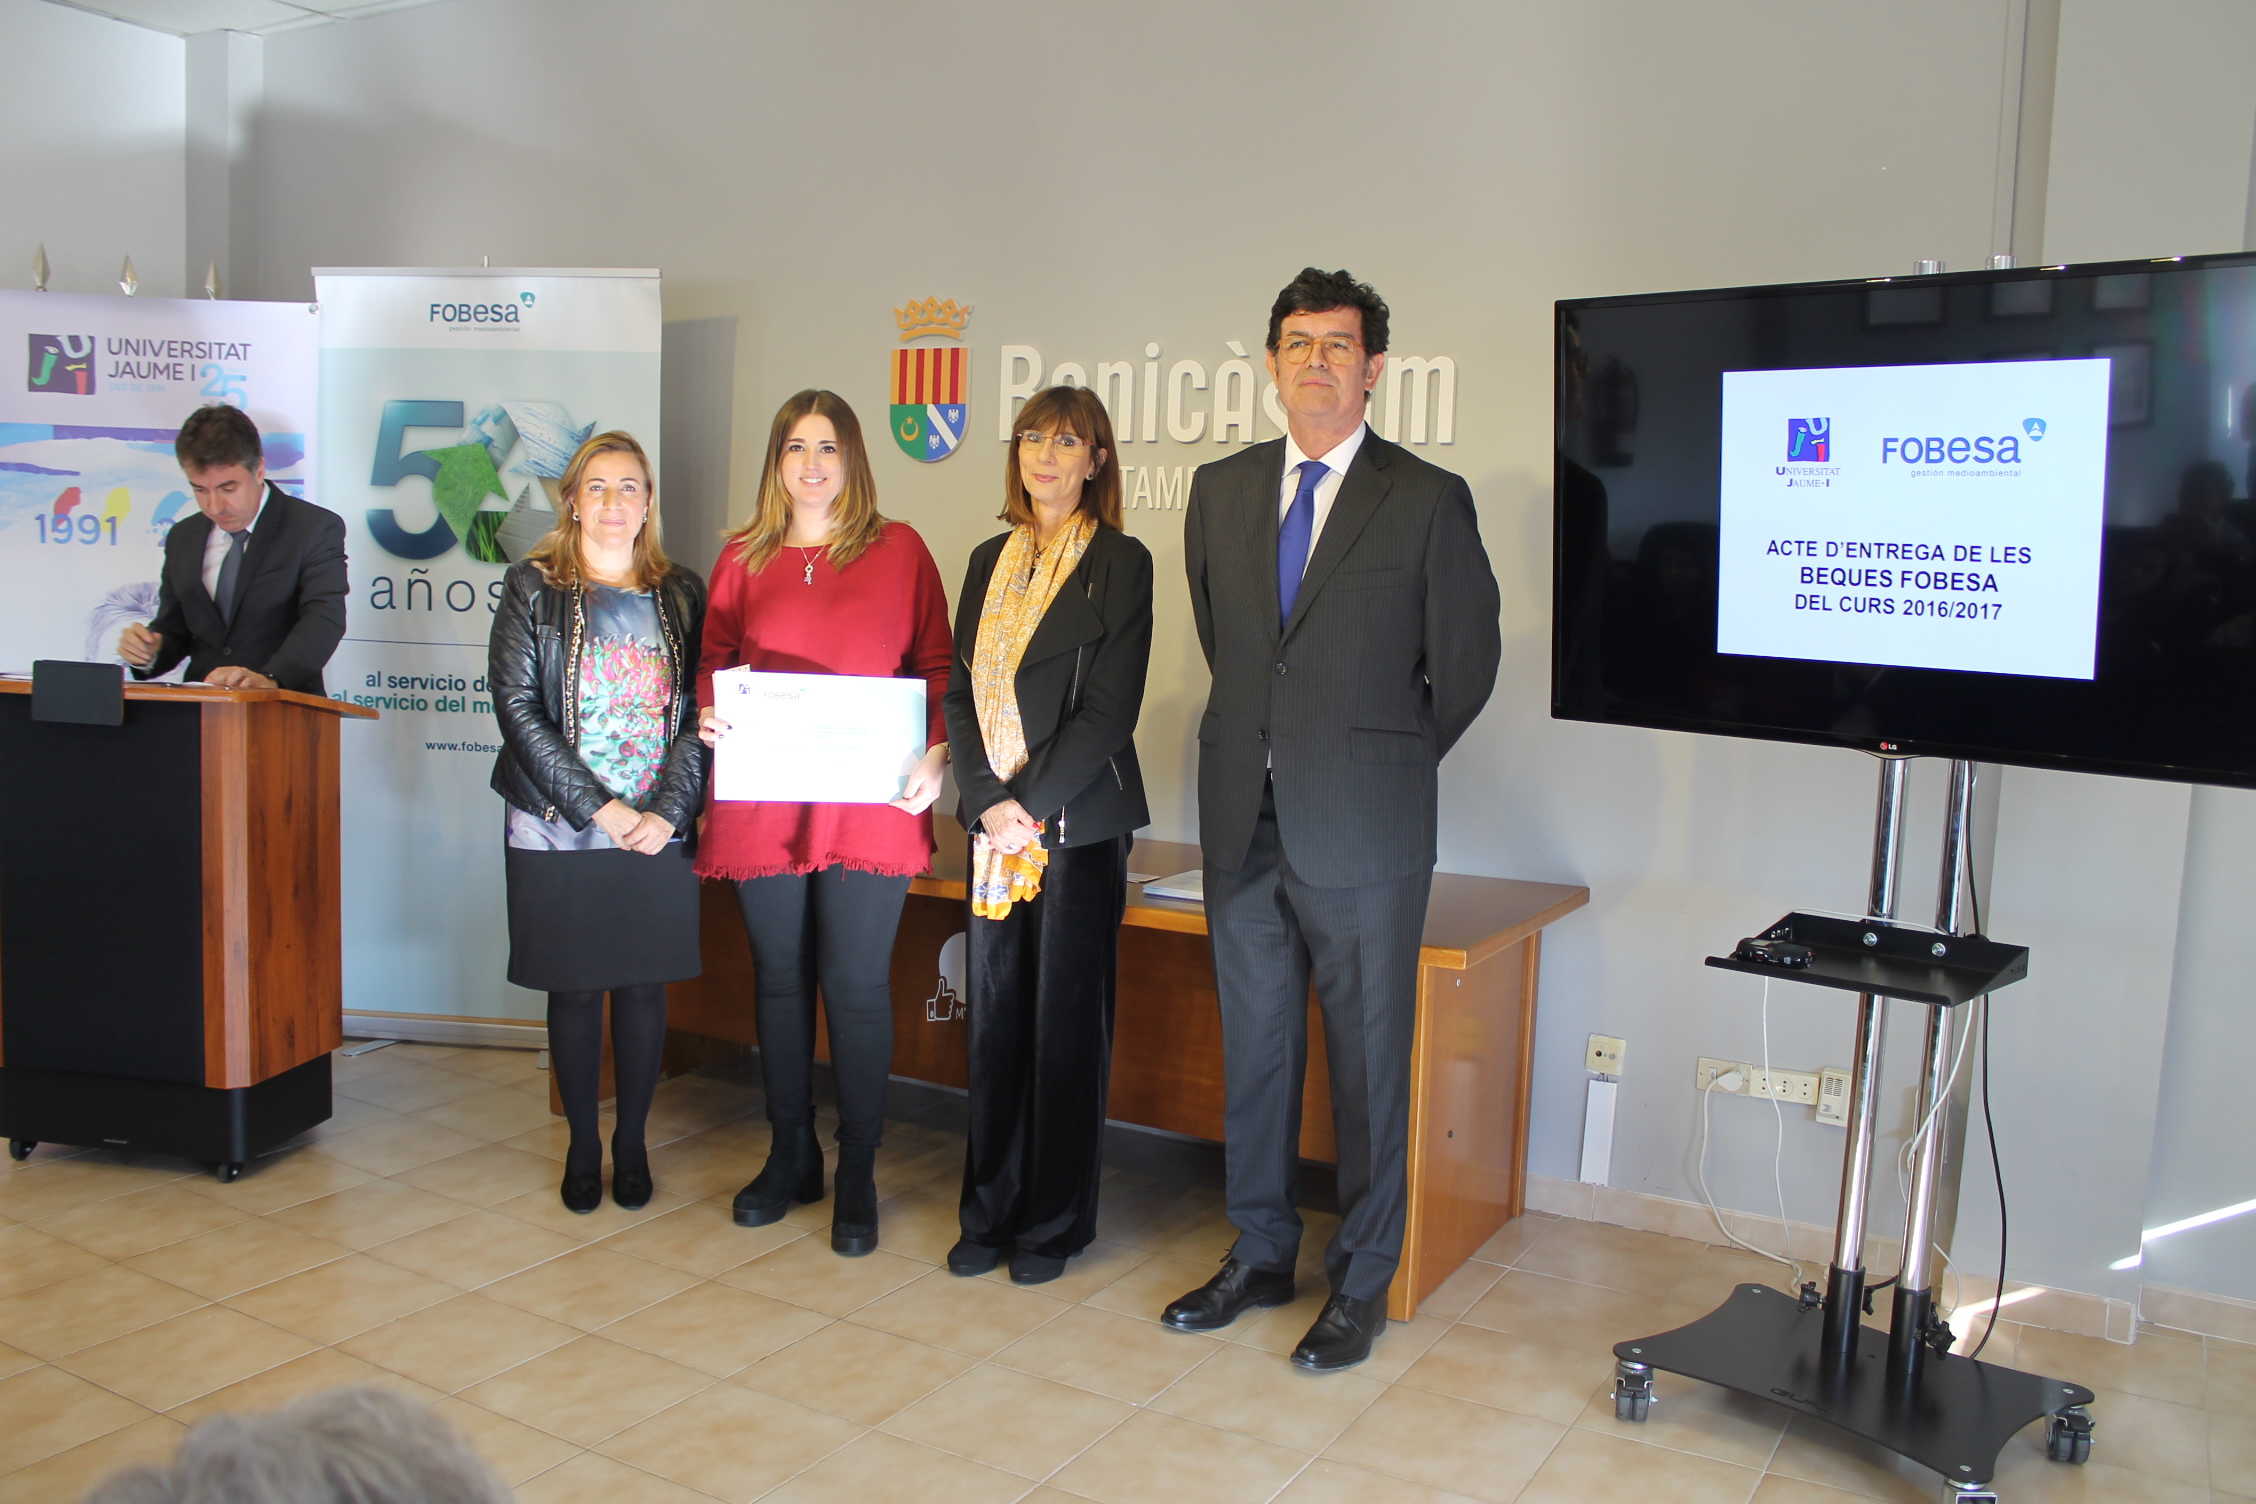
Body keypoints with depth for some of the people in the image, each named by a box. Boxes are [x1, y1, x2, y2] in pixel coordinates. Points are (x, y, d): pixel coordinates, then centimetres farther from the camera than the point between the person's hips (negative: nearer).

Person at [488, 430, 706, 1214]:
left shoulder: (682, 594, 7)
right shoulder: (533, 587, 2)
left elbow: (701, 713, 1)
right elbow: (517, 706, -6)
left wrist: (666, 812, -11)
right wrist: (597, 808, -12)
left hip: (657, 834, 1)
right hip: (557, 832, -1)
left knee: (644, 988, 7)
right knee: (573, 991, 6)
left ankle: (631, 1144, 22)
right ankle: (582, 1148, 21)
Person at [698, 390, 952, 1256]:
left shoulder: (898, 549, 5)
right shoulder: (743, 557, 11)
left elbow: (937, 663, 3)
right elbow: (714, 662, 14)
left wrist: (937, 754, -12)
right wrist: (710, 714, -8)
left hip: (869, 803, -3)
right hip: (763, 802, 3)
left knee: (857, 985, -1)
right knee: (779, 978, 11)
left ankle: (858, 1177, 12)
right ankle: (790, 1157, 26)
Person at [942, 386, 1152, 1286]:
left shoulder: (1119, 563, -3)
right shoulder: (991, 561, 13)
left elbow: (1109, 710, -10)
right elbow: (960, 692, 9)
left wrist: (1029, 804, -14)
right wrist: (985, 800, -6)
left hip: (1077, 822, -5)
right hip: (995, 820, 5)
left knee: (1066, 1020, 3)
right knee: (994, 1019, 9)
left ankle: (1055, 1221, 17)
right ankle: (990, 1213, 22)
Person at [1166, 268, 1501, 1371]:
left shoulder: (1428, 500, -4)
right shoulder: (1220, 490, 9)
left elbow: (1466, 663, 2)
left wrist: (1387, 765, 8)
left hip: (1362, 829, -4)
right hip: (1244, 819, 5)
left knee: (1368, 1059, 5)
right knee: (1252, 1044, 14)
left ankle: (1360, 1282, 21)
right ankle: (1260, 1253, 31)